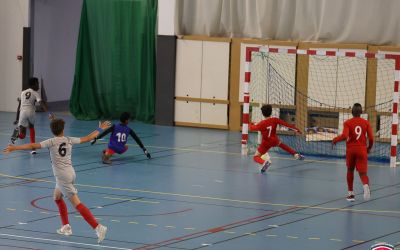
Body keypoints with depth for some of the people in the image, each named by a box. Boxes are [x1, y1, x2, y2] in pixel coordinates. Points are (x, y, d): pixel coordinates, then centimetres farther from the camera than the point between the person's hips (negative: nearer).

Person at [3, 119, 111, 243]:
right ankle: (66, 227, 31)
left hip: (62, 176, -7)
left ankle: (98, 227, -20)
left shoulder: (52, 142, -8)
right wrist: (100, 129, 31)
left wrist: (14, 148, -20)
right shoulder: (69, 140, 6)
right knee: (57, 197, 27)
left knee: (77, 203, -10)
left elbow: (33, 146, -17)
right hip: (70, 173, 7)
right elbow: (87, 138, 16)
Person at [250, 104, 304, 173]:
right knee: (281, 144, 37)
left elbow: (252, 128, -5)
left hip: (266, 144, -4)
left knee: (256, 157, 0)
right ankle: (296, 154, 28)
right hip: (274, 141, 4)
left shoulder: (261, 124, -19)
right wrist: (296, 129, -2)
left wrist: (251, 124, 20)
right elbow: (286, 124, -9)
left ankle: (265, 162, -34)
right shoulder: (275, 120, -13)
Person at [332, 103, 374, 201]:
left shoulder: (347, 123, -3)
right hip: (362, 150, 0)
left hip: (351, 149, 0)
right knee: (363, 173, -3)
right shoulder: (366, 123, 2)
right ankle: (366, 186, -38)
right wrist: (369, 148, 17)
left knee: (350, 170, 21)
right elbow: (371, 138, -1)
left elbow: (344, 136, -17)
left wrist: (335, 139, 2)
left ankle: (351, 194, 22)